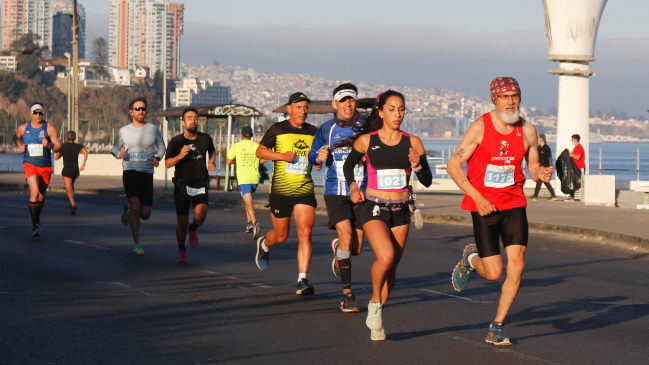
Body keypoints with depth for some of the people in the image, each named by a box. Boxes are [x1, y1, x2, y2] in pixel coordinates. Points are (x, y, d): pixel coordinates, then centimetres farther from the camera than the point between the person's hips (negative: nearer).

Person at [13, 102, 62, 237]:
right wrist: (20, 146, 4)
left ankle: (37, 219, 43)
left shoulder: (49, 128, -4)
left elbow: (58, 146, -6)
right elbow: (16, 137, 24)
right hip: (29, 165, -1)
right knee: (35, 192, -22)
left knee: (41, 196, 14)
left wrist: (49, 145, -26)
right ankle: (35, 225, -19)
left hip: (45, 166, 1)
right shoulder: (23, 128, 2)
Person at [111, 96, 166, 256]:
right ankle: (137, 244, -10)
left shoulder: (153, 129, 6)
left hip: (147, 174, 2)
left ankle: (128, 211, 38)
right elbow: (115, 148, 16)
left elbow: (161, 146, 18)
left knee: (145, 214, 2)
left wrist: (157, 157, -3)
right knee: (135, 205, -19)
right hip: (130, 172, -2)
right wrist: (119, 153, -8)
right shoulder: (123, 131, 5)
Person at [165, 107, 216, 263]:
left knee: (200, 214, -23)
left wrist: (211, 162, 4)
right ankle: (182, 251, 24)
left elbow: (212, 151, 25)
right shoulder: (176, 141, -5)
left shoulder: (205, 139, 3)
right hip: (182, 185, -1)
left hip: (200, 185, 1)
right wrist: (180, 156, -25)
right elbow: (167, 163, -8)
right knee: (182, 222, -1)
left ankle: (193, 230, 12)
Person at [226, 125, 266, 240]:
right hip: (255, 178, 3)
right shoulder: (256, 146, 9)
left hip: (243, 179, -3)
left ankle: (255, 223, -33)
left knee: (249, 203, -13)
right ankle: (250, 223, 19)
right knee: (247, 200, 24)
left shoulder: (236, 146, 5)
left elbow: (228, 161, 3)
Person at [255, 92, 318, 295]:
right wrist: (282, 155, -15)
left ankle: (302, 280, -12)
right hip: (280, 191, -2)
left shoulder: (313, 132, 8)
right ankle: (264, 245, 45)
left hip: (305, 190, 2)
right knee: (281, 236, 9)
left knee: (305, 233, -13)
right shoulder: (277, 130, -2)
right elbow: (260, 152, 1)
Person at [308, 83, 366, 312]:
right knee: (346, 235, -21)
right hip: (335, 192, -1)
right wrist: (319, 157, -13)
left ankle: (337, 248, 42)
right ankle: (347, 294, -14)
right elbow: (312, 156, 11)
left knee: (355, 249, 2)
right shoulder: (326, 129, 4)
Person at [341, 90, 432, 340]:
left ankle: (376, 317, 26)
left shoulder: (412, 143, 0)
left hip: (401, 210, 3)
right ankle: (375, 303, 1)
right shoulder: (366, 141, -3)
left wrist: (417, 166, -16)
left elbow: (427, 181, 3)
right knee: (386, 257, -24)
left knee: (392, 266, 8)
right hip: (374, 207, -3)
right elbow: (348, 165, 15)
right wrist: (353, 187, -1)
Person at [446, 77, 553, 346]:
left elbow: (532, 167, 12)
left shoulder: (528, 130, 1)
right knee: (494, 273, -5)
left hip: (514, 204, 3)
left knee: (517, 265, -11)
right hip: (484, 207, -3)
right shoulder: (480, 128, -11)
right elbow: (453, 166, -9)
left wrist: (541, 174, -13)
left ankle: (496, 328, 4)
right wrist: (478, 197, -16)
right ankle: (471, 258, 32)